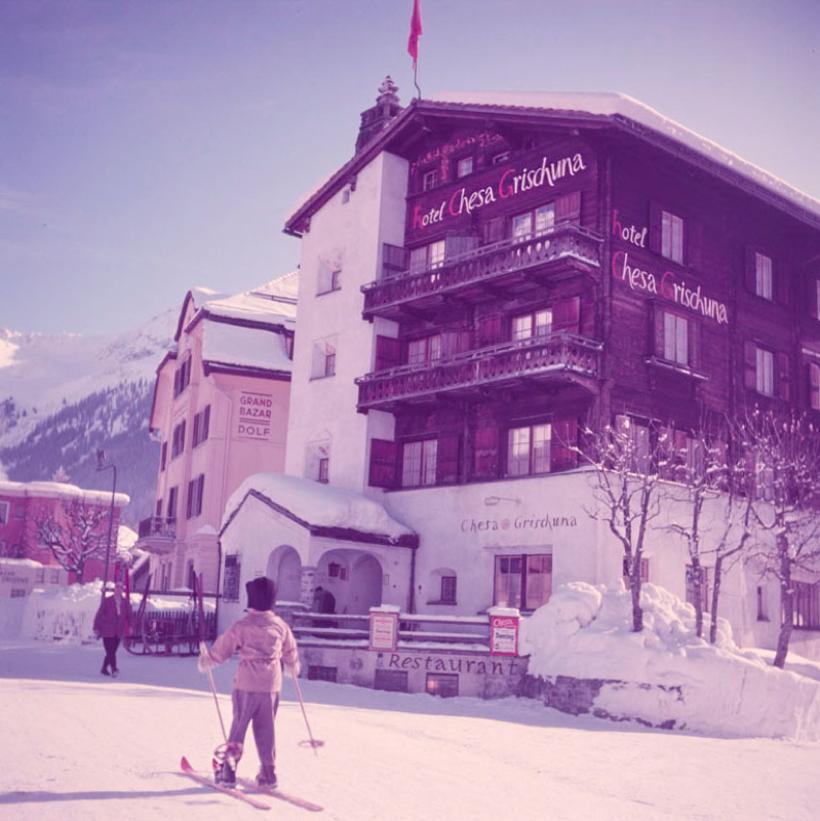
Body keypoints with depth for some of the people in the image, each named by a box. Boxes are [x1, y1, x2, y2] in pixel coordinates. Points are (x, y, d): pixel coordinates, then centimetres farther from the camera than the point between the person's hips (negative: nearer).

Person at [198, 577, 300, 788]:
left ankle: (228, 770, 7)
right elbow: (290, 652, 18)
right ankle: (268, 773, 11)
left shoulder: (242, 626, -8)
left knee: (239, 725, 8)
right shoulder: (281, 626, 4)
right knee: (266, 729, 10)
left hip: (246, 684, -3)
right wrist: (293, 667, 39)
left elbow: (222, 648, 1)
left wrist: (205, 661, 19)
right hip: (272, 685, 3)